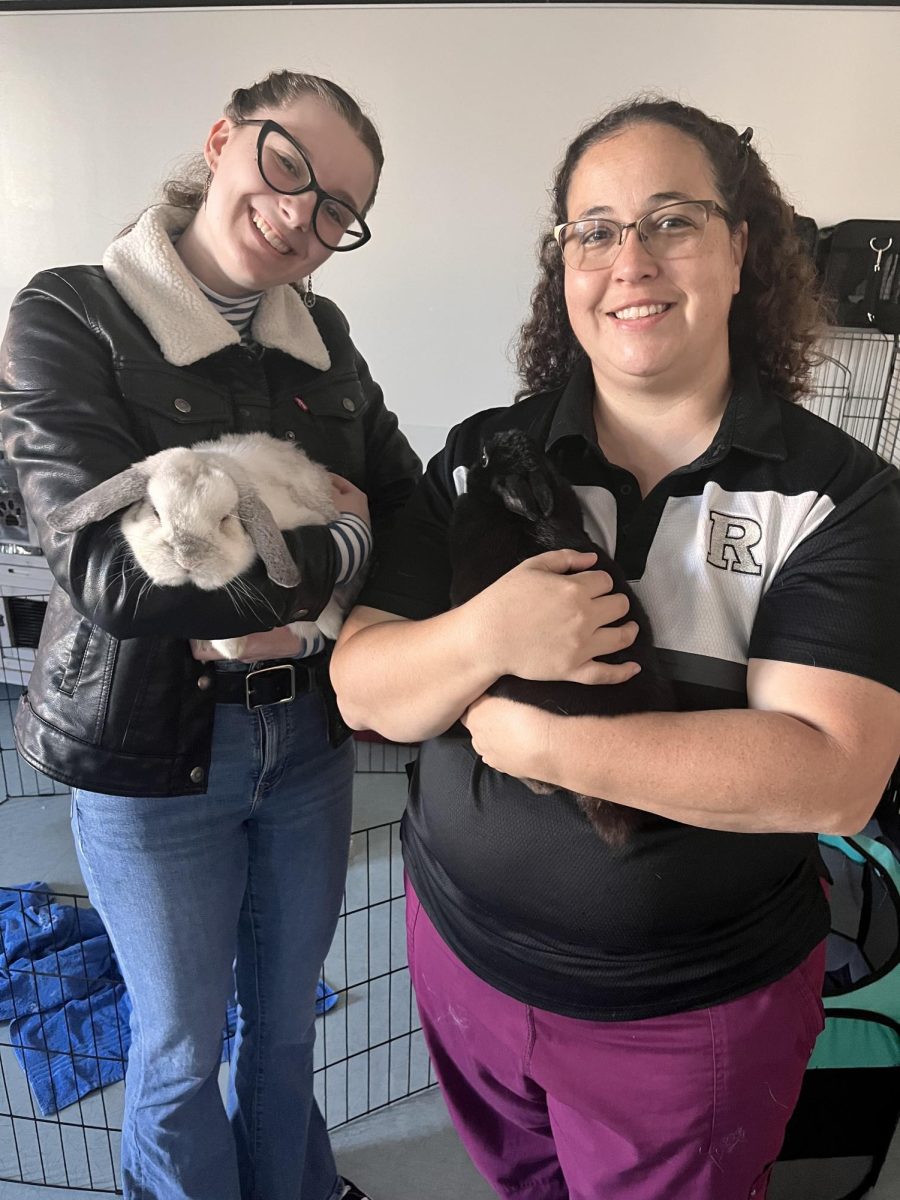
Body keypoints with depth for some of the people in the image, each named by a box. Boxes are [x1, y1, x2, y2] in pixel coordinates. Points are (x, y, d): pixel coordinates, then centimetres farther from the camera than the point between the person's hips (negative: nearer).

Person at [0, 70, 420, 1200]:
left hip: (311, 733, 5)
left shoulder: (325, 337, 4)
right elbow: (109, 565, -23)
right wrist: (337, 546, -19)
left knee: (289, 1013, 25)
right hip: (150, 749, -4)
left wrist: (287, 601, -16)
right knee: (181, 1044, 17)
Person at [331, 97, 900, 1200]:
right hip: (463, 947, 3)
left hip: (697, 1012, -2)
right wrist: (483, 639, -30)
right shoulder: (484, 457, -7)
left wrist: (535, 739, -26)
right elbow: (361, 689, -9)